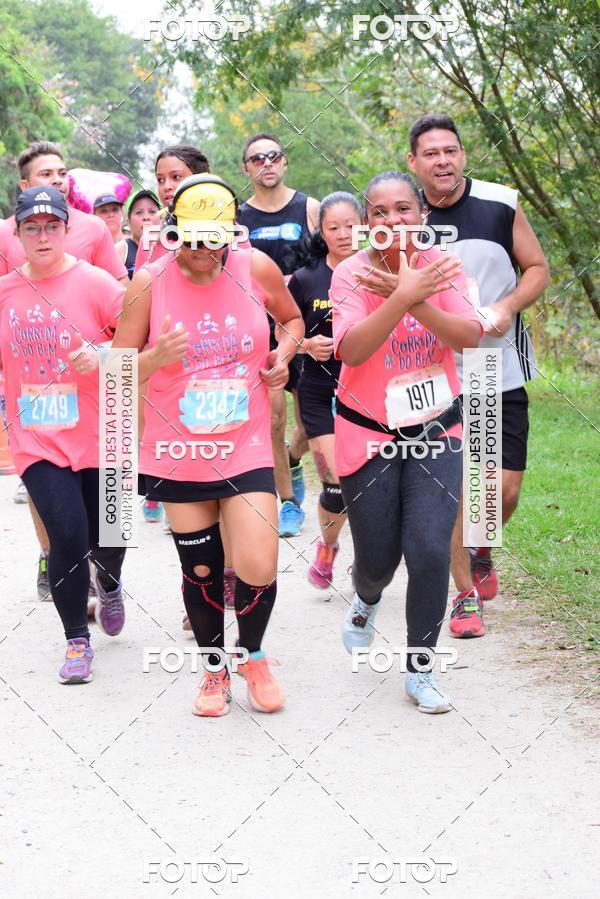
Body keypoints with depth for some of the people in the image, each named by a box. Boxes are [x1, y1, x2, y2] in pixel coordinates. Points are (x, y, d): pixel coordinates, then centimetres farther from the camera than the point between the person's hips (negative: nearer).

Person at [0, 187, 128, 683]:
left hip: (99, 437, -1)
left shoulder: (94, 283, -9)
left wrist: (102, 358, -24)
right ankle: (77, 641, 9)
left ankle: (109, 583, 46)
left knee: (105, 541, 7)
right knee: (67, 536, -10)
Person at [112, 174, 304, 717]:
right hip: (178, 453, 0)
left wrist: (284, 354, -5)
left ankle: (253, 654, 20)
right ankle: (214, 668, 33)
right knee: (200, 570, 9)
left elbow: (291, 317, 16)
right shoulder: (149, 284, -10)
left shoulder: (256, 268, -6)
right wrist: (156, 357, -26)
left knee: (258, 569, -11)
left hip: (246, 449, 0)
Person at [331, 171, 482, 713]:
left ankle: (420, 670, 9)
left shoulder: (441, 265, -6)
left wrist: (419, 304, -35)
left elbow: (470, 337, -19)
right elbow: (351, 351, -29)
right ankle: (367, 601, 47)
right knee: (377, 558, 7)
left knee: (430, 552, -10)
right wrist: (402, 296, -40)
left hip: (436, 430, 1)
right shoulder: (352, 273, -13)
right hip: (369, 435, -1)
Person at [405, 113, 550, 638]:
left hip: (501, 368, 1)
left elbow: (538, 268, 6)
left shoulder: (501, 203, -2)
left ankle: (482, 554, 34)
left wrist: (508, 306, -12)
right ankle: (467, 595, 10)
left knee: (505, 490, 1)